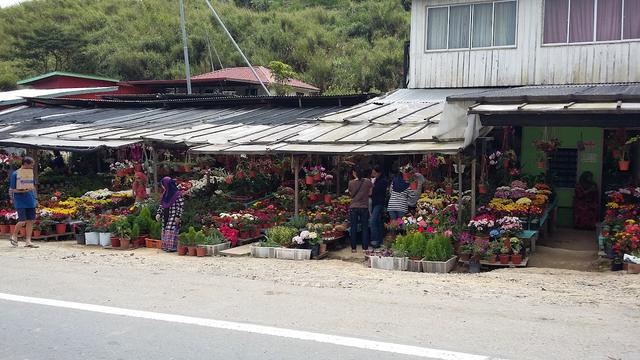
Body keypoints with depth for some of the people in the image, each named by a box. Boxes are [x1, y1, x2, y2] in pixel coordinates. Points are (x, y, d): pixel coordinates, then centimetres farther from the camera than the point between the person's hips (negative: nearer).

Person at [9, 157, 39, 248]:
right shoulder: (15, 174, -7)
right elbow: (12, 189, -7)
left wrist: (35, 199, 15)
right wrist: (22, 191, -23)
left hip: (30, 201, 6)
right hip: (20, 202, -6)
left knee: (30, 221, 2)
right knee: (22, 221, -9)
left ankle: (28, 241, 6)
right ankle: (14, 236, 17)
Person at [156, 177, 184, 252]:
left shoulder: (177, 194, -13)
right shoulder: (165, 193, 10)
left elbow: (181, 206, -13)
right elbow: (161, 205, 17)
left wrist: (178, 216, -16)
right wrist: (158, 213, 6)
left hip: (173, 216, -7)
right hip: (165, 216, 8)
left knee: (171, 231, -9)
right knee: (165, 231, 8)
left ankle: (172, 247, -3)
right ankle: (165, 246, 15)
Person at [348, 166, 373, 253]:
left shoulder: (351, 182, -6)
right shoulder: (368, 182, -5)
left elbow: (350, 194, 3)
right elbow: (370, 193, 3)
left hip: (353, 207, 0)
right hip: (364, 207, 0)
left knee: (353, 228, 8)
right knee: (365, 228, 8)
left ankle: (353, 248, 10)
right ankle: (365, 247, 7)